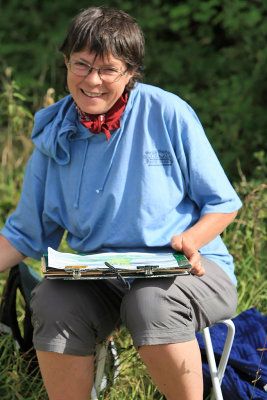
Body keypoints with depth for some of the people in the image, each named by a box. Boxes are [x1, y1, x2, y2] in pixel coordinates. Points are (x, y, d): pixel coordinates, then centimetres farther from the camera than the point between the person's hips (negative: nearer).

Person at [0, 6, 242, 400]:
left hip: (189, 268, -3)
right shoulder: (54, 135, 4)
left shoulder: (168, 114, -6)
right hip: (101, 276, 3)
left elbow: (222, 203, 0)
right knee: (52, 304, -28)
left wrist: (190, 240, -20)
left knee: (151, 303, -37)